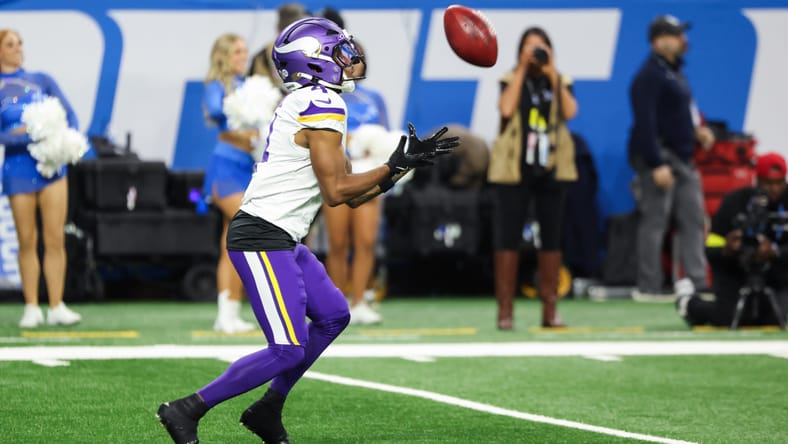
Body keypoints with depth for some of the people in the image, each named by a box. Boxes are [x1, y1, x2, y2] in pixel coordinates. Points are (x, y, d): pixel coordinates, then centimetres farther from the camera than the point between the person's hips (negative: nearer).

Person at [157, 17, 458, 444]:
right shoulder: (323, 106, -13)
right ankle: (187, 409, -6)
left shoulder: (303, 104, 17)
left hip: (280, 240, 10)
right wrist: (395, 167, -7)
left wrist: (405, 162, 12)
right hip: (263, 238, -10)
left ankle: (267, 410, 20)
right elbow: (336, 192, -14)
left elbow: (351, 194, 18)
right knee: (287, 351, -11)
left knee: (333, 315, 16)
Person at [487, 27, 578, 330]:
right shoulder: (512, 81, 6)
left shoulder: (560, 83, 10)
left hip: (551, 170, 2)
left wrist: (552, 73, -8)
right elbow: (506, 108, -15)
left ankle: (549, 309, 8)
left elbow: (570, 112, -9)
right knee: (508, 238, -4)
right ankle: (505, 310, -2)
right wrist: (522, 69, -10)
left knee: (551, 239, 3)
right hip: (514, 169, -2)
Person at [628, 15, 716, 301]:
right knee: (655, 222, -6)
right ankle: (648, 288, -1)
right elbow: (645, 123, -21)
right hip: (659, 156, -10)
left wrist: (697, 129, 8)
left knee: (694, 220, 8)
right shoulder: (650, 75, -15)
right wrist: (657, 165, -24)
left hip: (682, 158, 10)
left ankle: (697, 283, 10)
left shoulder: (673, 71, 17)